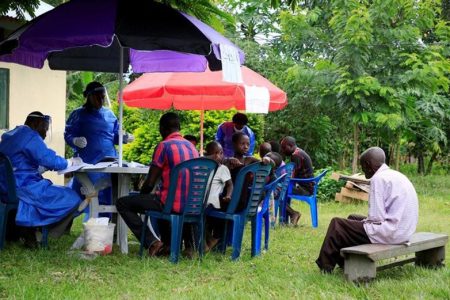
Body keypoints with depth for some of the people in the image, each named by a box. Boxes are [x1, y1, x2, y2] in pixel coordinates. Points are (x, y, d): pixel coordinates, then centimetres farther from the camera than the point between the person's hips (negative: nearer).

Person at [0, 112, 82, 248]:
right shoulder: (30, 137, -10)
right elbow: (51, 160, -15)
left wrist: (45, 167, 18)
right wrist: (71, 162, 2)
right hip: (23, 188, -10)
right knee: (72, 199, -10)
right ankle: (29, 229, -4)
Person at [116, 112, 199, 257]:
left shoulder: (164, 146, -11)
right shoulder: (191, 146, 11)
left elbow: (150, 183, -11)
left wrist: (141, 195, 11)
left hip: (172, 204, -8)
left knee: (122, 204, 5)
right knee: (159, 198, 39)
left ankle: (152, 242, -5)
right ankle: (168, 243, 27)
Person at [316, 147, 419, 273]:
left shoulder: (378, 179, -15)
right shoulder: (396, 175, 14)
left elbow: (376, 217, -20)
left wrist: (366, 221, 0)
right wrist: (367, 220, 14)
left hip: (389, 233, -10)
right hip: (404, 232, 10)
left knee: (337, 224, 2)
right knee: (353, 218, 24)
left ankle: (325, 267, 15)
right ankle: (344, 263, 27)